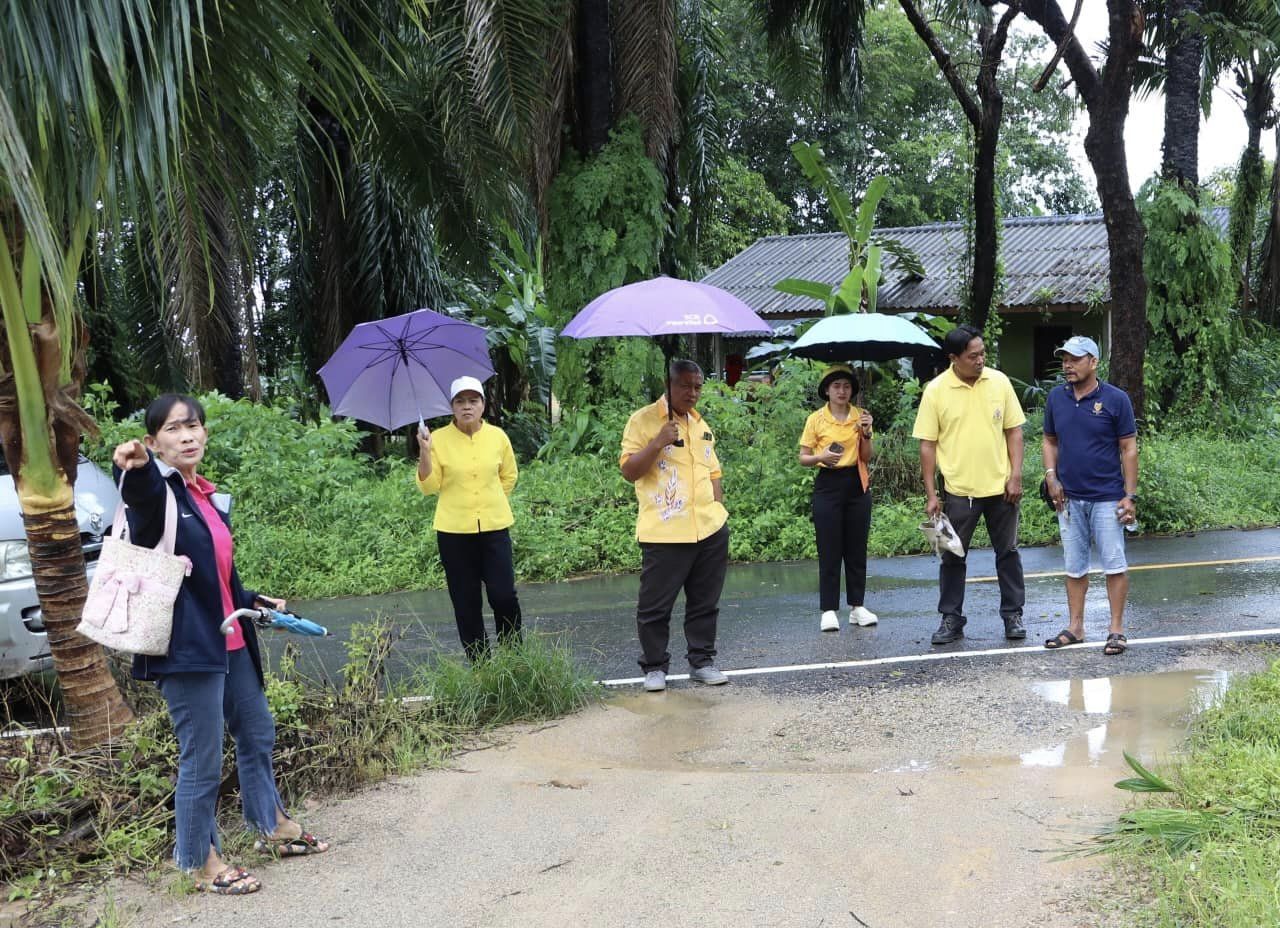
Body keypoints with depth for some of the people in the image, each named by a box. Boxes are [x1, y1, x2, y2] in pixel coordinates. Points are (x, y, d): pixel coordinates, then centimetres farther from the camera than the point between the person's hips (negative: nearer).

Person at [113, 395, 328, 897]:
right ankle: (201, 863, 15)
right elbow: (144, 495, -40)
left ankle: (273, 828, 41)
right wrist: (134, 467, -60)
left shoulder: (211, 498, 12)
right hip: (186, 647, -9)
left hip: (230, 642, 9)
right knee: (202, 760, -2)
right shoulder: (156, 491, -12)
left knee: (258, 733, 22)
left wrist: (256, 603, 18)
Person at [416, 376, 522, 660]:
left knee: (503, 595, -6)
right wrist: (424, 452, -15)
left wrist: (493, 500, 10)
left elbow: (509, 475, 17)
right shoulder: (438, 439, -3)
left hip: (494, 527, 1)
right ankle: (478, 662, 16)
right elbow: (429, 486, -4)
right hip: (454, 530, 0)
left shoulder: (497, 436, 2)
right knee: (466, 601, 5)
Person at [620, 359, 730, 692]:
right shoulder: (643, 420, -3)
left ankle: (702, 661, 22)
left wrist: (718, 509, 12)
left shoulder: (701, 425, 16)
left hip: (710, 529, 5)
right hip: (664, 532, -5)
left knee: (705, 603, 11)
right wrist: (658, 443, -20)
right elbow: (629, 471, -9)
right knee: (655, 605, 0)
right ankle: (655, 667, 13)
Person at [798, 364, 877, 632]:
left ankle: (857, 606, 14)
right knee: (829, 550, -2)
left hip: (857, 484, 3)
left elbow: (866, 457, 5)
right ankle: (828, 610, 1)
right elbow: (803, 458, 1)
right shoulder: (816, 419, -2)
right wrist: (821, 456, -19)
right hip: (828, 484, -3)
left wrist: (866, 433, -10)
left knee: (857, 547, 6)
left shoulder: (861, 416, 6)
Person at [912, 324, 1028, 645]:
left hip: (1000, 486, 2)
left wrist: (1016, 475, -4)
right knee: (953, 556, 6)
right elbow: (927, 444, -4)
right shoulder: (935, 390, -7)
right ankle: (951, 619, 17)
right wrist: (931, 494, -7)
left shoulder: (999, 382, 0)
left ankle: (1013, 615, 22)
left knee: (1008, 552, 10)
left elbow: (1014, 430, 5)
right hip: (958, 489, -2)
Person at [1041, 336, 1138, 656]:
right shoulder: (1056, 398, 4)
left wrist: (1130, 496, -9)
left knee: (1114, 564, 0)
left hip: (1107, 498, -4)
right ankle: (1075, 627, 20)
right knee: (1074, 566, 11)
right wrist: (1051, 476, -2)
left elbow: (1129, 449, -5)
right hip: (1069, 498, 4)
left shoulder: (1116, 399, -8)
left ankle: (1116, 629, 8)